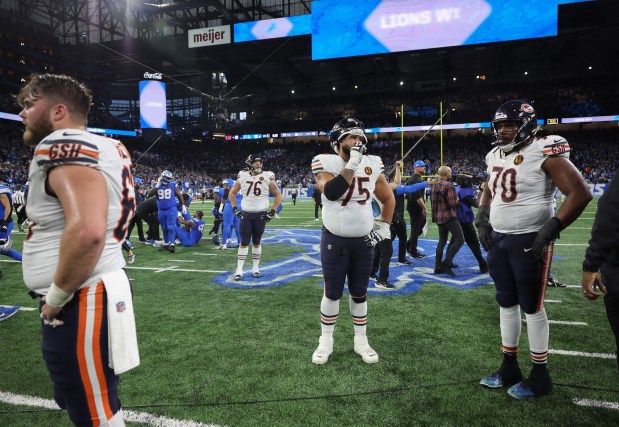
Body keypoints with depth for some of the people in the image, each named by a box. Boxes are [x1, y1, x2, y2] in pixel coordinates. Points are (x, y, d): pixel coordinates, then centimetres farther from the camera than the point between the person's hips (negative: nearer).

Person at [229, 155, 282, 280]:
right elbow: (232, 193, 15)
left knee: (256, 242, 9)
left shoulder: (267, 177, -4)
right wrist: (235, 209, 6)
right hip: (245, 214, 1)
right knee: (244, 242, 2)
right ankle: (239, 269, 9)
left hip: (261, 215, -1)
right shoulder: (243, 177, 0)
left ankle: (256, 268, 22)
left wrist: (272, 212, -3)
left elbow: (278, 195, 3)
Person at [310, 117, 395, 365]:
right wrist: (352, 164, -30)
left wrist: (384, 227, 6)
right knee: (332, 293, 6)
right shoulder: (326, 163, -11)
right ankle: (326, 342, 25)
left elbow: (388, 198, 13)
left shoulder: (372, 165, 0)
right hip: (334, 240, -3)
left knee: (359, 293, 13)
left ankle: (361, 341, 29)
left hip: (364, 241, 3)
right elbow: (331, 193, -31)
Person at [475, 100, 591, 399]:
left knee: (532, 307, 3)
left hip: (529, 241, -7)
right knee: (506, 303, 14)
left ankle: (540, 375, 20)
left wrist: (550, 230, -21)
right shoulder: (496, 156, 9)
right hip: (498, 240, 7)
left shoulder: (543, 152, -14)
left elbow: (580, 193, -18)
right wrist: (482, 220, 10)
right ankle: (509, 367, 28)